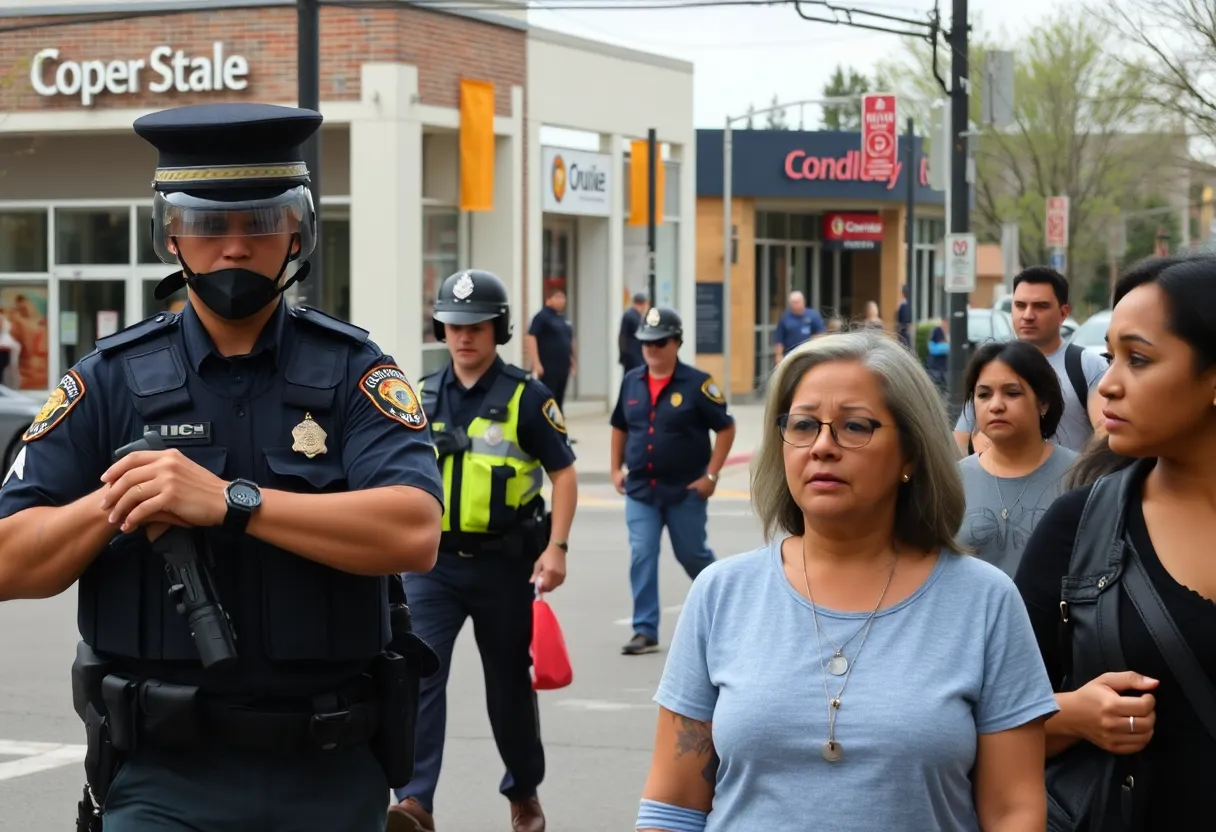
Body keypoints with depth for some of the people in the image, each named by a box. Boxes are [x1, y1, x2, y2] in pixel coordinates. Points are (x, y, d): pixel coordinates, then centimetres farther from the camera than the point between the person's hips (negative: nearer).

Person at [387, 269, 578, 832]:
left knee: (508, 681, 11)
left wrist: (556, 547, -14)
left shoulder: (526, 397, -5)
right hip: (433, 560, 2)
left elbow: (563, 473, -5)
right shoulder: (423, 398, 6)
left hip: (503, 563, -2)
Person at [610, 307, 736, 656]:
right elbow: (620, 427, 19)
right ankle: (645, 631, -1)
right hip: (640, 489, 3)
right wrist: (616, 468, 10)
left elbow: (725, 428, -7)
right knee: (641, 557, -5)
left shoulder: (697, 384, -10)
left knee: (692, 554, 11)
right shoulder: (632, 382, 5)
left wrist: (711, 475, -12)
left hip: (685, 490, -3)